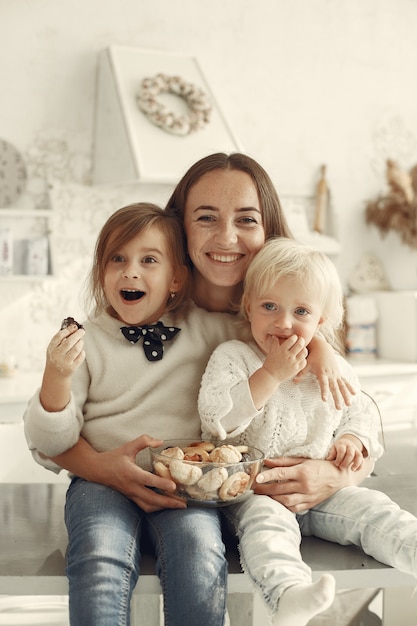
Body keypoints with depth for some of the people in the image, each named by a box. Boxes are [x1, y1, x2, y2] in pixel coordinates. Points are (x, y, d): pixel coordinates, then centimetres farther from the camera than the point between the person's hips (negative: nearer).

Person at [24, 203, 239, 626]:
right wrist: (56, 378, -15)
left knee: (200, 565, -29)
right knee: (99, 564, -31)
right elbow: (49, 446, 1)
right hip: (103, 479, 0)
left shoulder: (206, 330, 8)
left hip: (183, 480, 1)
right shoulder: (85, 342, 4)